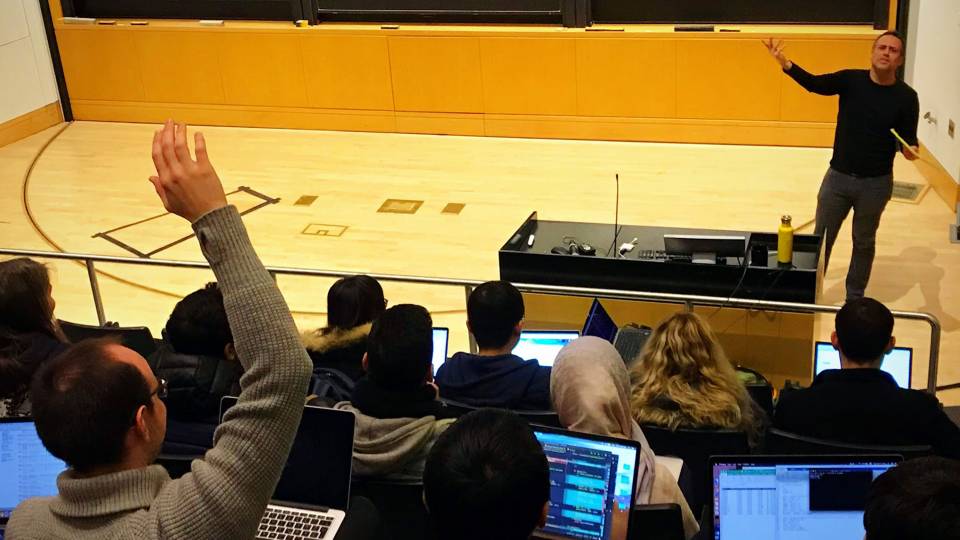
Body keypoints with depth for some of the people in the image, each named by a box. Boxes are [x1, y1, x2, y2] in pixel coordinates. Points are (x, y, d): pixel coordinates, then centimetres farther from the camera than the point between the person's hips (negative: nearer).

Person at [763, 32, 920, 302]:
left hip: (876, 183, -1)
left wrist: (911, 150, -30)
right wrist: (785, 63, -41)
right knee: (821, 238, 13)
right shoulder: (851, 80, -8)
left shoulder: (906, 97, -8)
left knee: (864, 243, 16)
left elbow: (908, 138, -5)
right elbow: (814, 84, -23)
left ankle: (855, 298, 32)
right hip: (838, 177, 1)